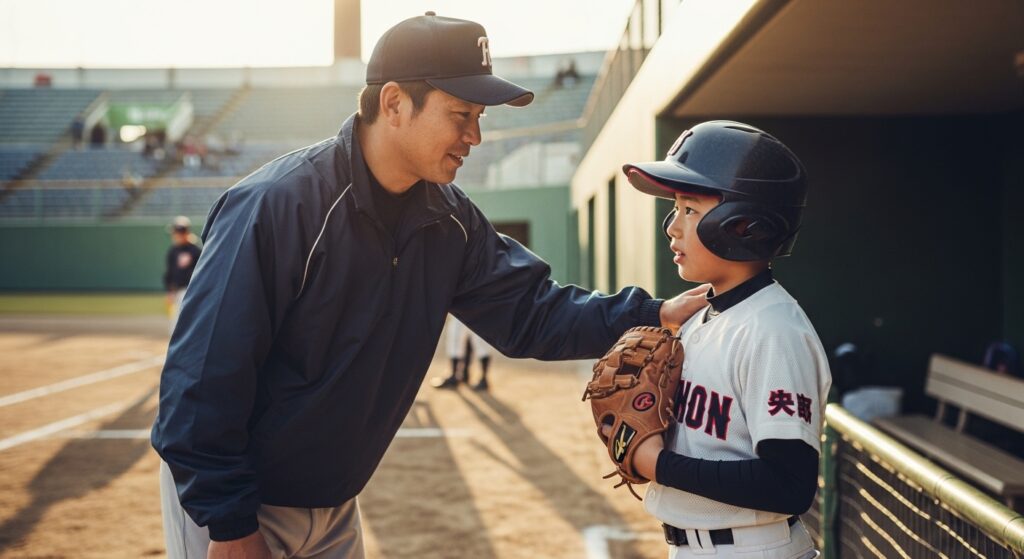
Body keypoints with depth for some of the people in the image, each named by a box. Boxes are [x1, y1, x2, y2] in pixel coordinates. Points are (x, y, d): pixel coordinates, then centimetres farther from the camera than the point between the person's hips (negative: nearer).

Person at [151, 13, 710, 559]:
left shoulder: (448, 221, -2)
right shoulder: (277, 204, -24)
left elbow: (529, 311, -1)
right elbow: (205, 376, -24)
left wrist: (654, 315, -15)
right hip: (229, 504, -6)